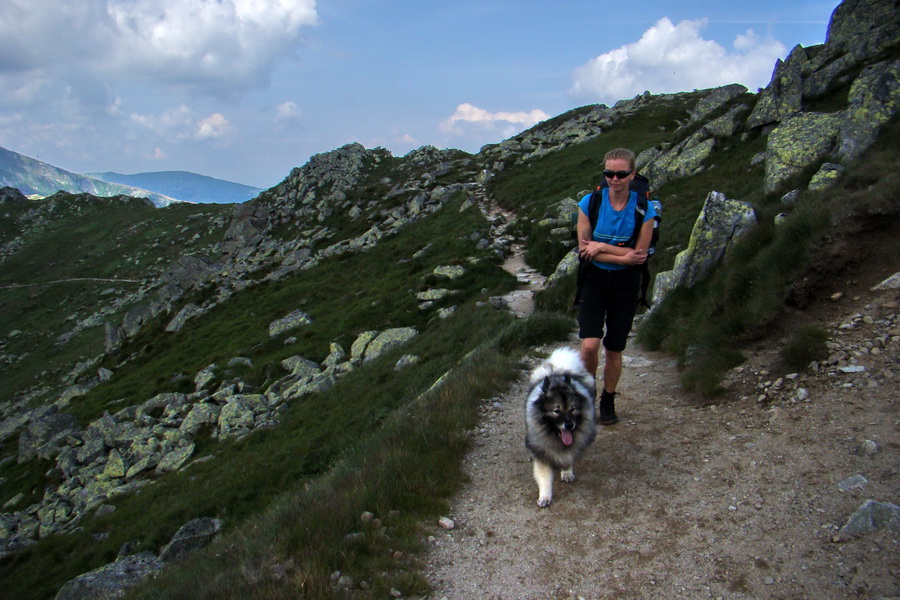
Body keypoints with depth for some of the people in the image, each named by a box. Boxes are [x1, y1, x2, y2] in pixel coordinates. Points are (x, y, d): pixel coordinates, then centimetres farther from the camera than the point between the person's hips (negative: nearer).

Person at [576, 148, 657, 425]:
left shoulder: (644, 209, -8)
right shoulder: (590, 203, -8)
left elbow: (640, 254, -10)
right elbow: (584, 250, -9)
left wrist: (602, 247, -17)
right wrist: (623, 256, -18)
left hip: (626, 284, 1)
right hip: (594, 280, 0)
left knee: (614, 349, 8)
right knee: (589, 345, -16)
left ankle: (608, 401, 30)